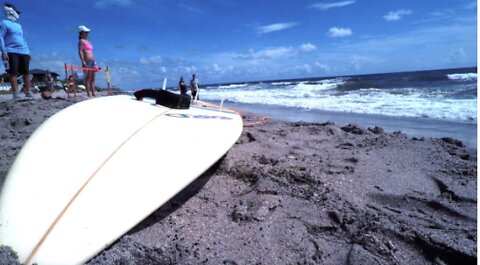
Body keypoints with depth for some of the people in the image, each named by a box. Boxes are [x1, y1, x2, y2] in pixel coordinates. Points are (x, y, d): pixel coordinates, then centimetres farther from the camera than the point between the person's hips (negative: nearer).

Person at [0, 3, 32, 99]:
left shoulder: (18, 25, 24)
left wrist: (28, 52, 18)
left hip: (24, 52, 6)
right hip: (12, 52, -6)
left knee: (26, 73, 1)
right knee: (13, 73, -8)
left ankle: (28, 93, 4)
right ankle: (15, 94, -11)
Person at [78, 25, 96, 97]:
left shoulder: (88, 42, 23)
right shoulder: (81, 41, -1)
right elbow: (80, 51, -10)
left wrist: (94, 63, 19)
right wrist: (83, 61, -21)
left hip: (92, 61, 8)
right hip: (87, 62, -8)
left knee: (92, 79, 6)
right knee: (88, 78, -11)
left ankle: (93, 93, 7)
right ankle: (88, 94, -12)